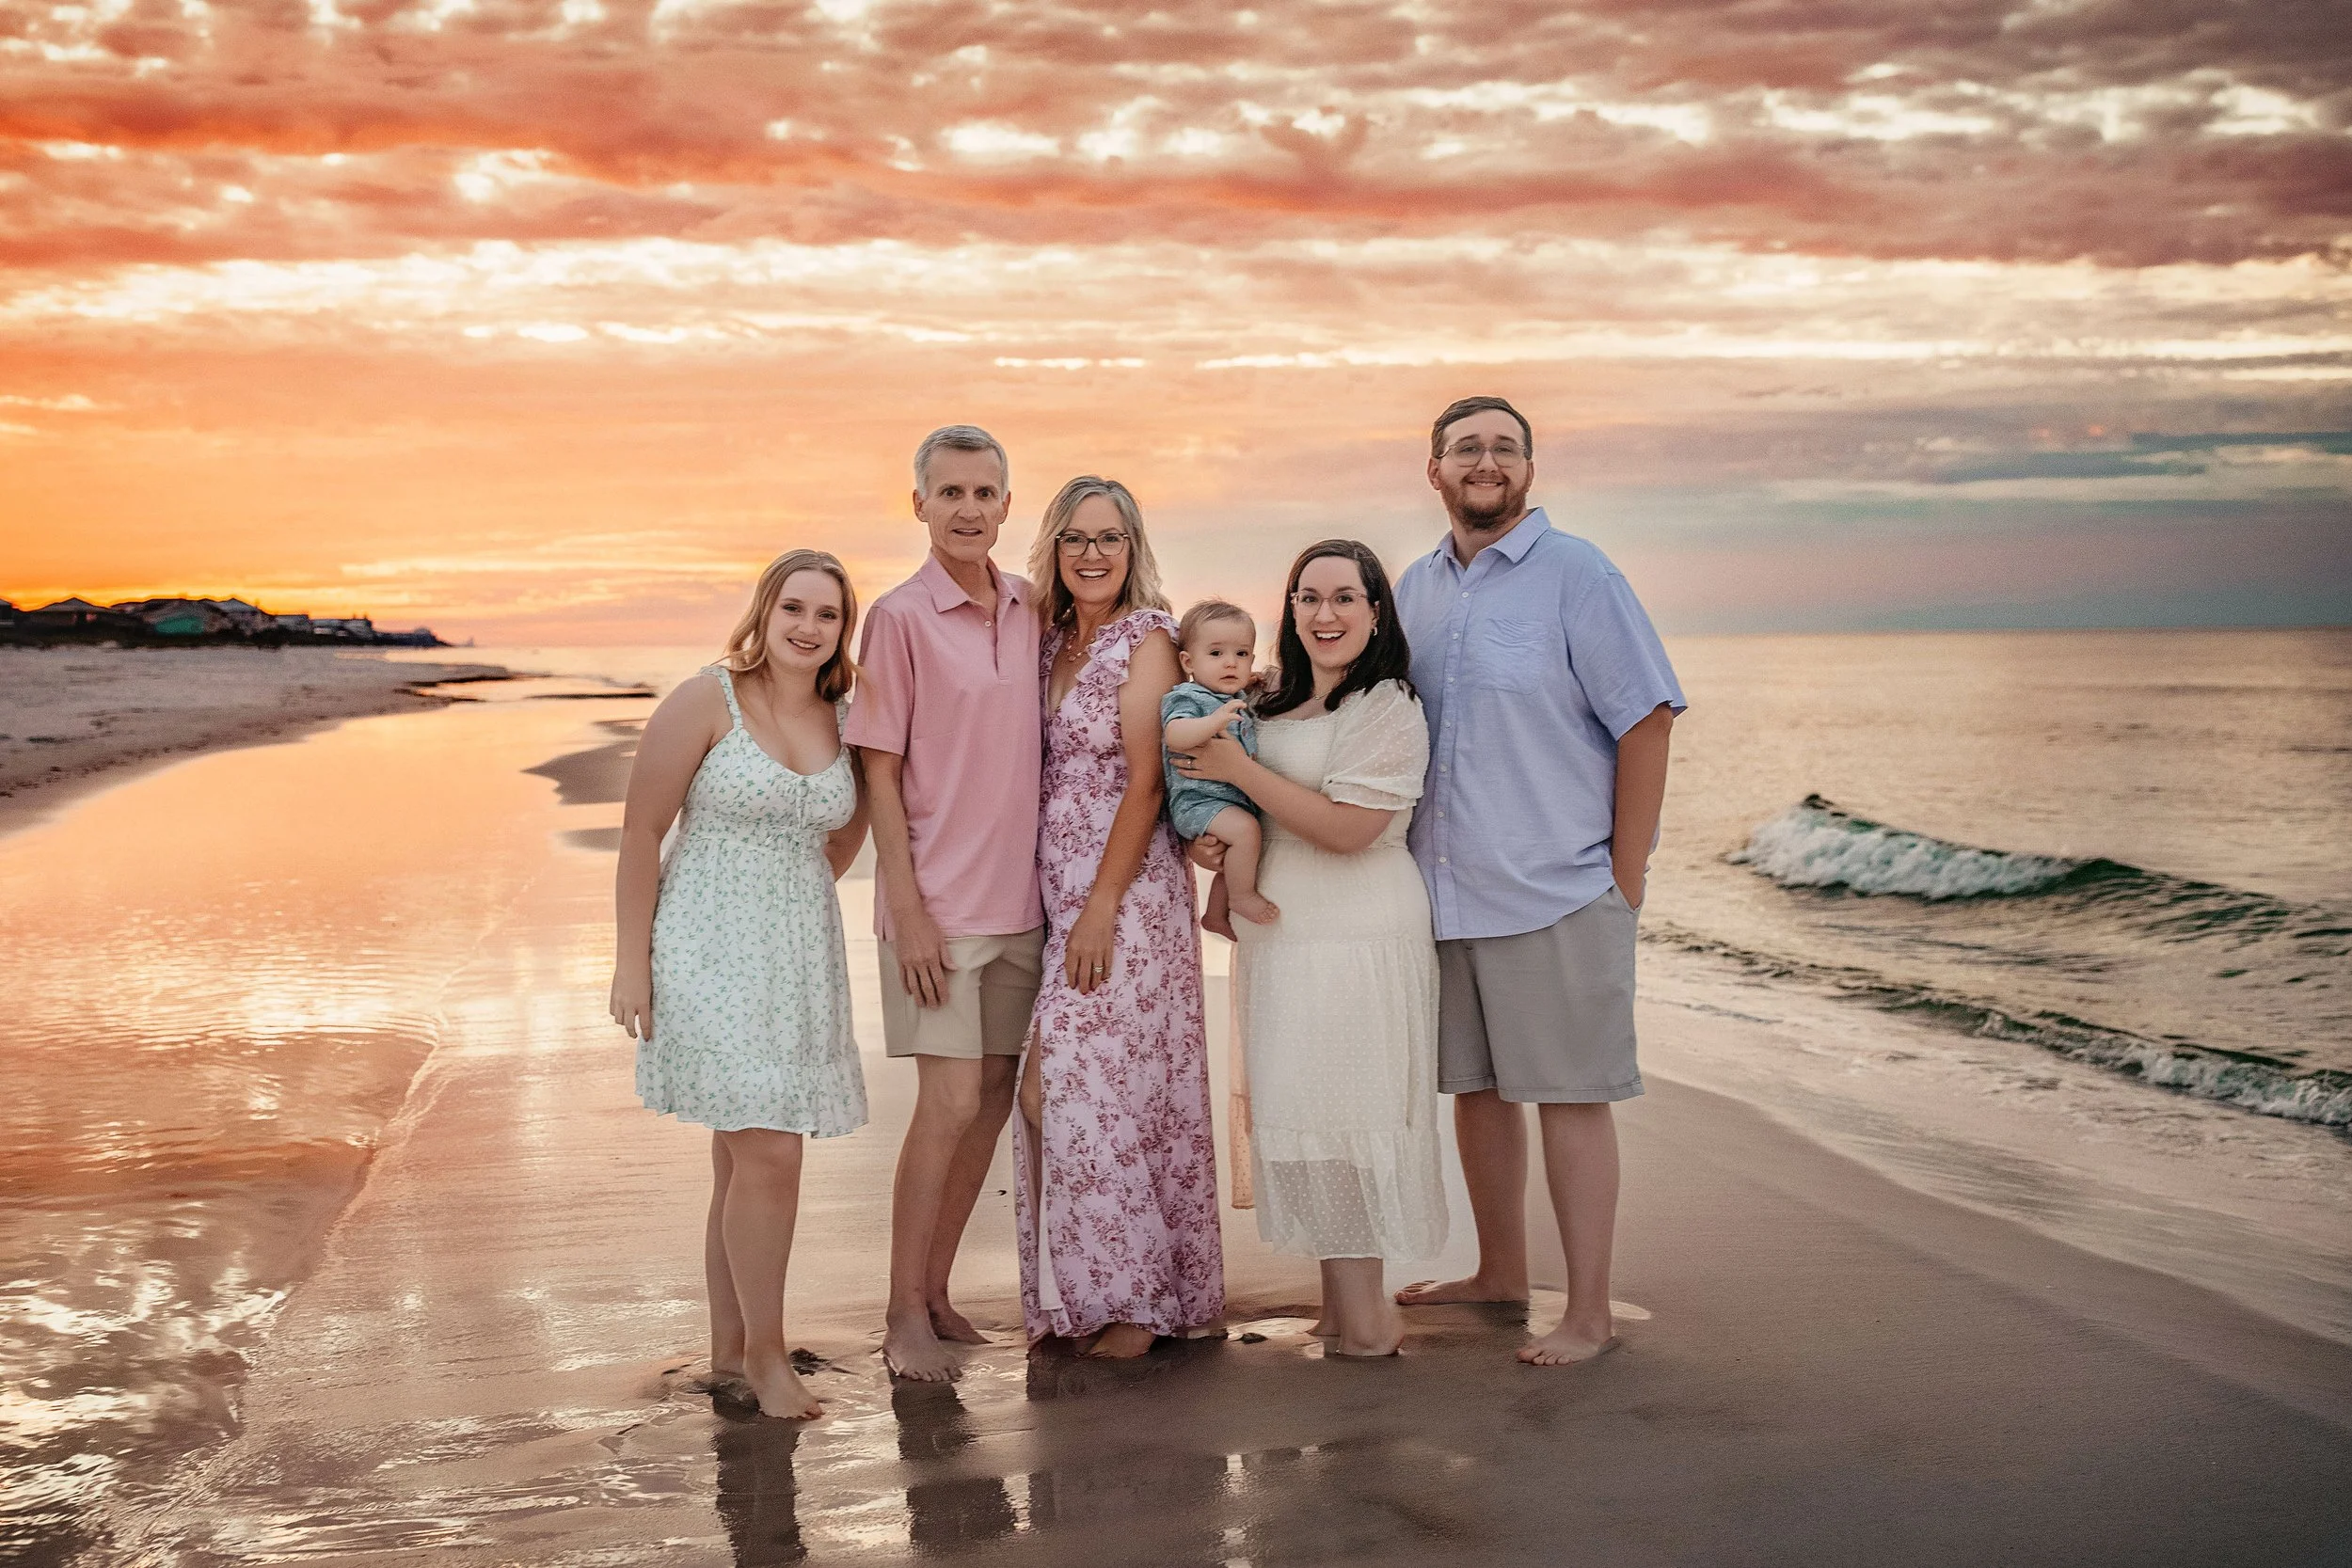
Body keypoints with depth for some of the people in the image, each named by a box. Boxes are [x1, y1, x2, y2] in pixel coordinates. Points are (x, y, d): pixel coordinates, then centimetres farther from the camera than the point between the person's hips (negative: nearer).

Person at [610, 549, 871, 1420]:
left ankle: (729, 1349, 22)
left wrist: (799, 899, 11)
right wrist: (631, 961, -11)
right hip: (712, 952, -6)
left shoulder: (844, 720, 8)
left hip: (803, 956, 6)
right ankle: (764, 1354, 3)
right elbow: (640, 834, -8)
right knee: (767, 1155, -12)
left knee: (748, 1158, 11)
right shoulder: (705, 702, -8)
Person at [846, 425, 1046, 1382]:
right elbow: (879, 775, -9)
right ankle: (905, 1315, 6)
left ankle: (935, 1292, 21)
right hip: (940, 906, -6)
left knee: (992, 1099, 9)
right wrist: (909, 911, -14)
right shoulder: (900, 616, -8)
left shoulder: (1030, 612, 8)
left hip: (1019, 900, 6)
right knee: (949, 1102, -7)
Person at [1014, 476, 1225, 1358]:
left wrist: (1101, 907, -17)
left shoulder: (1147, 639, -7)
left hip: (1129, 889, -7)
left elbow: (1145, 782, -12)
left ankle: (1135, 1295, 6)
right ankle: (1081, 1293, 16)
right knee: (1057, 1085, 6)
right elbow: (1047, 777, 14)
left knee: (1100, 1083, -6)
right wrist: (1058, 907, 6)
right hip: (1052, 892, 7)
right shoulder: (1051, 642, 13)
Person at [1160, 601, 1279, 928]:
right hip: (1198, 799, -10)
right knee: (1245, 828, -30)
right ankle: (1243, 896, -11)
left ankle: (1216, 913, 40)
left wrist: (1247, 688, 19)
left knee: (1235, 860, 21)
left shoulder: (1237, 699, 12)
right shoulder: (1187, 696, -15)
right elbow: (1174, 735, -34)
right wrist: (1214, 721, -47)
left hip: (1237, 798, 10)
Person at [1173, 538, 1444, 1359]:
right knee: (1298, 1106, 9)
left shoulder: (1388, 708, -10)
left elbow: (1346, 828, -19)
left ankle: (1361, 1313, 3)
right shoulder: (1276, 705, 15)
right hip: (1278, 935, 8)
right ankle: (1346, 1301, 17)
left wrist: (1239, 769, -14)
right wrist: (1204, 837, 2)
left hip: (1352, 941, -8)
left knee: (1337, 1108, -6)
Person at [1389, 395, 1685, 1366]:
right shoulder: (1413, 590, 12)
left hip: (1554, 892, -6)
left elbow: (1646, 721, -7)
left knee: (1569, 1095, -1)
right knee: (1476, 1086, 14)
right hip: (1442, 888, 6)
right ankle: (1500, 1275, 29)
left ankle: (1588, 1314, 7)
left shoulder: (1576, 576, -5)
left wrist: (1624, 880, -10)